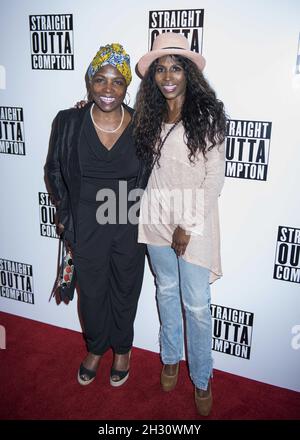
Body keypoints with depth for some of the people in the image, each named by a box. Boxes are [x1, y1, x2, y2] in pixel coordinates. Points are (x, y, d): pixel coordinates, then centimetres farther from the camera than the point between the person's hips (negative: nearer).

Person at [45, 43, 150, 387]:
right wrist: (65, 213, 4)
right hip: (86, 228, 0)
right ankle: (95, 348, 46)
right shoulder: (68, 123, -9)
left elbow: (151, 174, 5)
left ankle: (121, 349, 46)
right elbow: (54, 169, 5)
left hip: (129, 227, 0)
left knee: (125, 292, 18)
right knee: (91, 293, 17)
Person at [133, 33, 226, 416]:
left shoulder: (208, 114, -8)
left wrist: (188, 225, -13)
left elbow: (215, 175, -10)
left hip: (194, 221, -4)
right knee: (166, 291, 18)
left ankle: (202, 378, 24)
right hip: (156, 218, 5)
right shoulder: (150, 116, 7)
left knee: (197, 305, 2)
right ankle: (170, 358, 39)